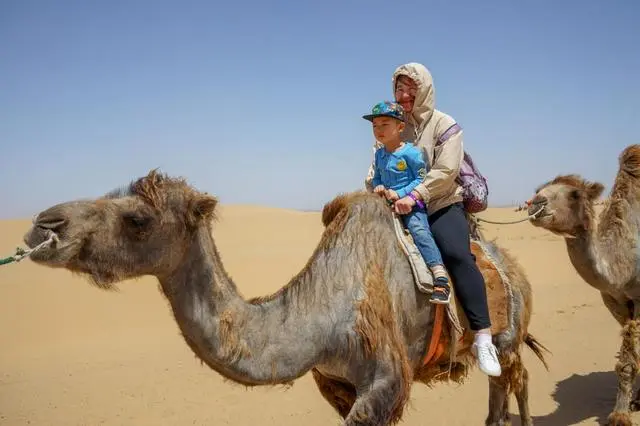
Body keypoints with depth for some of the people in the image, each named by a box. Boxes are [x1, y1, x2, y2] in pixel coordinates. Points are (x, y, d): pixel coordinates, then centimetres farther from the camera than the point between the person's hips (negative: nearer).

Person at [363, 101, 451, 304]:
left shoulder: (410, 152, -9)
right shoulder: (379, 154, 12)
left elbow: (422, 178, -10)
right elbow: (376, 177, 22)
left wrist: (400, 194, -18)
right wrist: (378, 186, -2)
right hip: (386, 204, 8)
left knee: (418, 229, -29)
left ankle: (441, 280, -37)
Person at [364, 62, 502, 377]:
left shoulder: (444, 125, -1)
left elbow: (446, 170, -14)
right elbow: (377, 165, 10)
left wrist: (414, 196, -25)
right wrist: (375, 184, -13)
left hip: (441, 205, -5)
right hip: (399, 208, 5)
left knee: (458, 255, -28)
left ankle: (483, 337, -28)